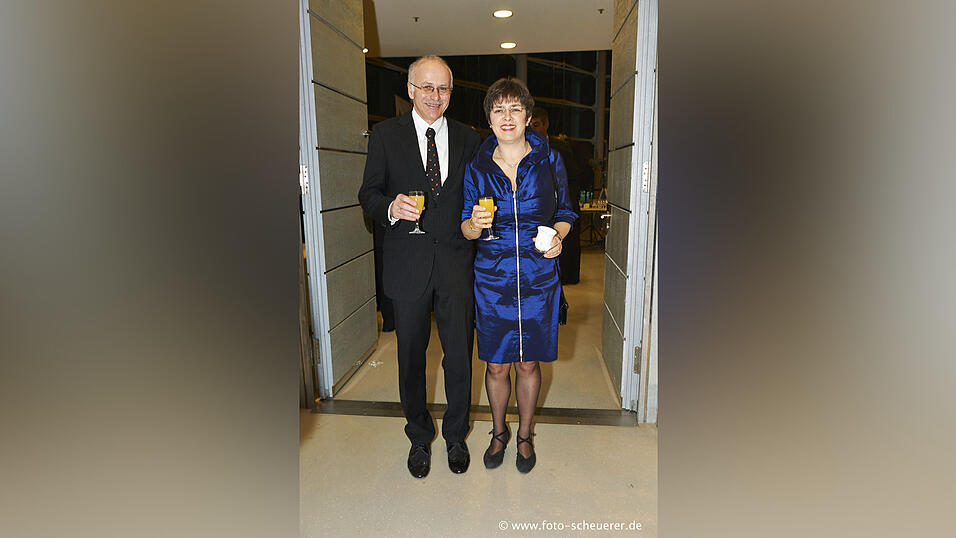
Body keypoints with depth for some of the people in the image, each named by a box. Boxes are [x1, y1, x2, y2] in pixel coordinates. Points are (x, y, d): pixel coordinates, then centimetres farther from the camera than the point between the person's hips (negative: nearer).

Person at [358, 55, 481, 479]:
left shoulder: (468, 139, 8)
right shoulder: (386, 135, 4)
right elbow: (368, 192, 2)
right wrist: (390, 207, -17)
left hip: (456, 264, 1)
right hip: (408, 264, 0)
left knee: (460, 357, 7)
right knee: (411, 357, 12)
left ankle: (455, 436, 32)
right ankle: (419, 438, 35)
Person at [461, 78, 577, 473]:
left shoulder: (549, 160, 0)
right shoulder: (477, 167, 0)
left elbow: (565, 213, 10)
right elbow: (466, 228, 4)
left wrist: (558, 235, -11)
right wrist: (476, 223, -19)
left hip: (539, 279, 0)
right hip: (492, 278, 0)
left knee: (528, 364, 12)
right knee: (496, 365, 10)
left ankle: (525, 435, 35)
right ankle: (499, 432, 35)